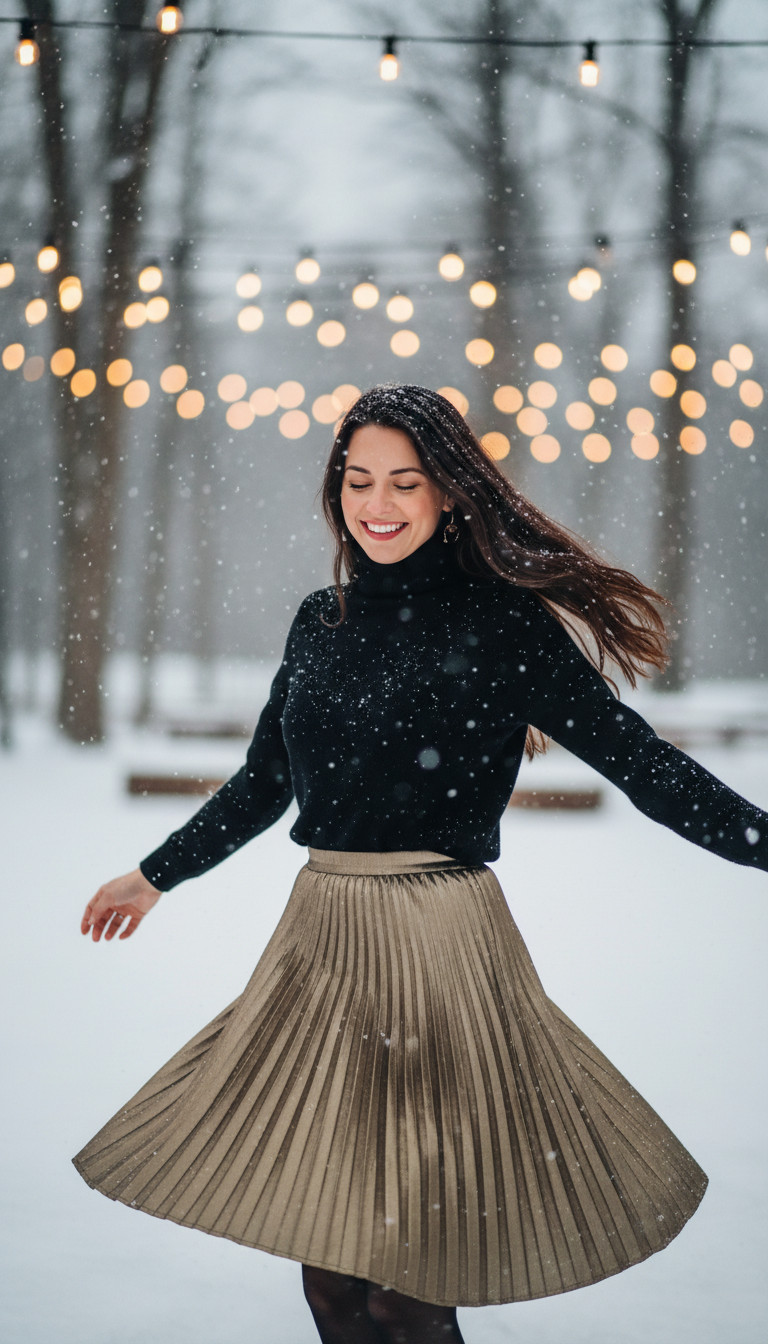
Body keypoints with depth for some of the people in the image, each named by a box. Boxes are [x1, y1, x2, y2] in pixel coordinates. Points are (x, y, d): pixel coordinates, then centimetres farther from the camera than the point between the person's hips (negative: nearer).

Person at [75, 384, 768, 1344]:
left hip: (440, 946, -5)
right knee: (325, 1259, 10)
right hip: (320, 938, 6)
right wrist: (154, 877, 33)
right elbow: (263, 783, 24)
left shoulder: (500, 625, -6)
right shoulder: (321, 624, 10)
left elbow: (640, 762, -7)